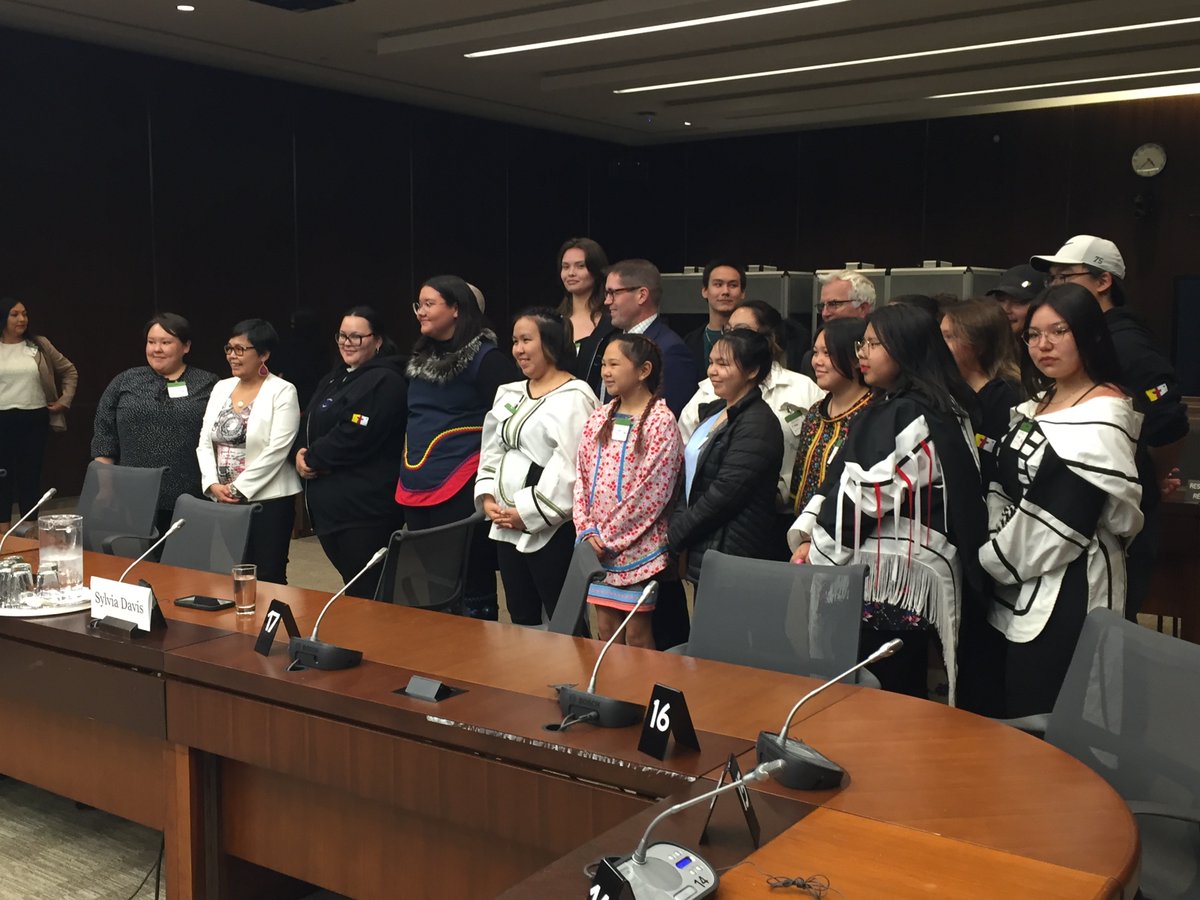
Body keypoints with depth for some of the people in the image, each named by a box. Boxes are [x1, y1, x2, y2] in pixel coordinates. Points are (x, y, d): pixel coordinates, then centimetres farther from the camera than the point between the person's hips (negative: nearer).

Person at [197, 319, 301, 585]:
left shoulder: (282, 391, -7)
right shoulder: (221, 388, 11)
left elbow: (277, 451, -14)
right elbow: (204, 442, 9)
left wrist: (238, 489, -15)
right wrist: (213, 484, -6)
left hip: (267, 500, -5)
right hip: (223, 501, 5)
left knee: (266, 578, -2)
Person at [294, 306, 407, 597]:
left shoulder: (385, 382, -12)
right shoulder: (334, 379, 20)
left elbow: (354, 436, -20)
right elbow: (309, 425, 20)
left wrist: (312, 459, -9)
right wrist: (300, 453, -2)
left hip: (366, 506, -9)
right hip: (329, 504, 9)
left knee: (369, 593, -6)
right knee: (351, 586, 15)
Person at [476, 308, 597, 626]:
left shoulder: (574, 397, -11)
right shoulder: (508, 394, 15)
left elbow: (569, 466, -18)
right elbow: (491, 452, 17)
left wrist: (529, 512, -17)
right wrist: (487, 497, 1)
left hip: (551, 529, -8)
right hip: (507, 527, 8)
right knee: (520, 619, 16)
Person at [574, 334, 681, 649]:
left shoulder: (661, 421, -10)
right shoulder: (599, 419, 9)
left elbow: (652, 491, -15)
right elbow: (581, 477, 8)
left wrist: (609, 538, -14)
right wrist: (588, 532, -5)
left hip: (637, 546, -6)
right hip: (597, 547, 6)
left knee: (637, 634, 3)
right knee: (606, 630, 12)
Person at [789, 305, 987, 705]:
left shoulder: (912, 416, -14)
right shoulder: (886, 409, 17)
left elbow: (866, 497, -17)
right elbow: (840, 481, 14)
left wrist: (817, 551, -7)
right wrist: (804, 536, 2)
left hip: (896, 578, -9)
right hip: (879, 574, 10)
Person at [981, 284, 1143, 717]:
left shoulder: (1103, 413, -13)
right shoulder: (1037, 403, 14)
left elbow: (1064, 518, -18)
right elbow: (1005, 487, 13)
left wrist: (996, 560, -8)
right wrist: (993, 547, -3)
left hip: (1066, 592, -8)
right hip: (1020, 588, 8)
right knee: (1007, 717, 12)